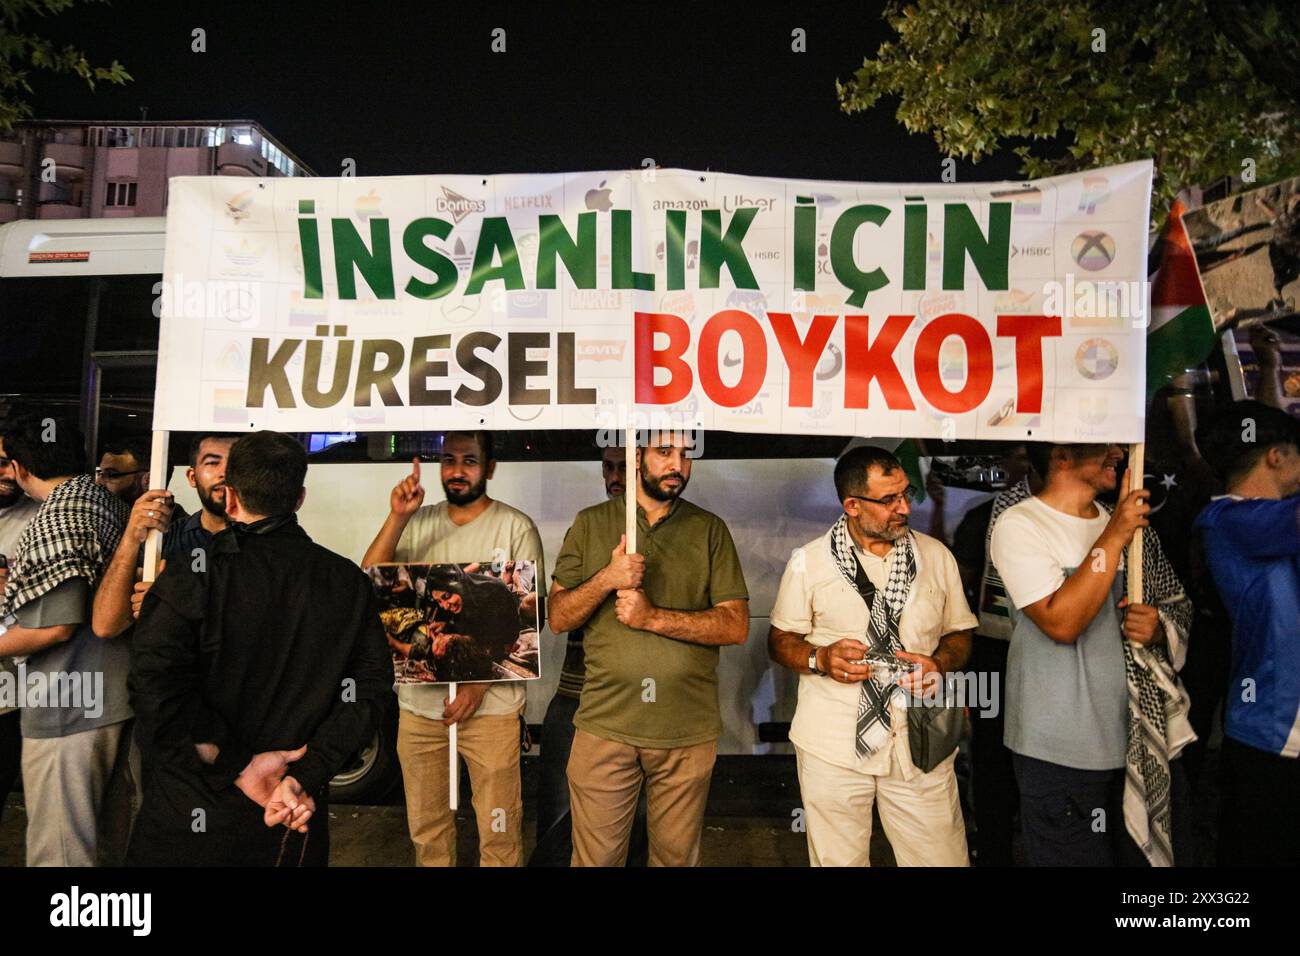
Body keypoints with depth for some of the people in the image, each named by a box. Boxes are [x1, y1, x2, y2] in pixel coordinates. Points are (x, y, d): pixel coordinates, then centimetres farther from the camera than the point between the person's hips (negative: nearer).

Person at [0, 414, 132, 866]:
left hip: (68, 709, -9)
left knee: (59, 850, 2)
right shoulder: (110, 503, 9)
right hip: (116, 695, 9)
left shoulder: (59, 516, -16)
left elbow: (57, 625, -19)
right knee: (106, 840, 21)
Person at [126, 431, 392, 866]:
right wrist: (305, 775, -13)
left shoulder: (191, 577, -14)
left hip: (191, 814, -2)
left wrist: (238, 766, -16)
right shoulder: (350, 583, -5)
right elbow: (367, 691, -10)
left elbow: (157, 689, -22)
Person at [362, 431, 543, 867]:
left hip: (490, 705, -4)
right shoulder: (418, 522, 8)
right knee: (426, 826, 18)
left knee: (499, 831, 5)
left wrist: (481, 682, -15)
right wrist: (397, 517, -14)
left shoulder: (516, 528, -5)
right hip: (418, 702, 4)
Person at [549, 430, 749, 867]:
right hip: (605, 723, 0)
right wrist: (606, 578, -15)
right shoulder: (590, 523, 4)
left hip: (688, 730, 1)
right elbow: (558, 617, 3)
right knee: (596, 857, 8)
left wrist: (654, 617, -15)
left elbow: (737, 626, -3)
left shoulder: (709, 529, 3)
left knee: (677, 856, 14)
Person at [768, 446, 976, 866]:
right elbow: (780, 640, 5)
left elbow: (959, 635, 13)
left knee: (941, 856, 5)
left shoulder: (936, 555, 5)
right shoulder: (808, 561, -1)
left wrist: (938, 663, -9)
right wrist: (819, 658, -16)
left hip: (919, 743, 2)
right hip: (831, 747, -1)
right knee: (837, 859, 10)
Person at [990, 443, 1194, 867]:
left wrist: (1159, 625, -6)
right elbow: (1062, 622, -21)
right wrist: (1112, 539, -18)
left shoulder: (1131, 523, 9)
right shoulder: (1019, 525, -11)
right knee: (1075, 856, 5)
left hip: (1146, 740, 6)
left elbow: (1180, 608, 17)